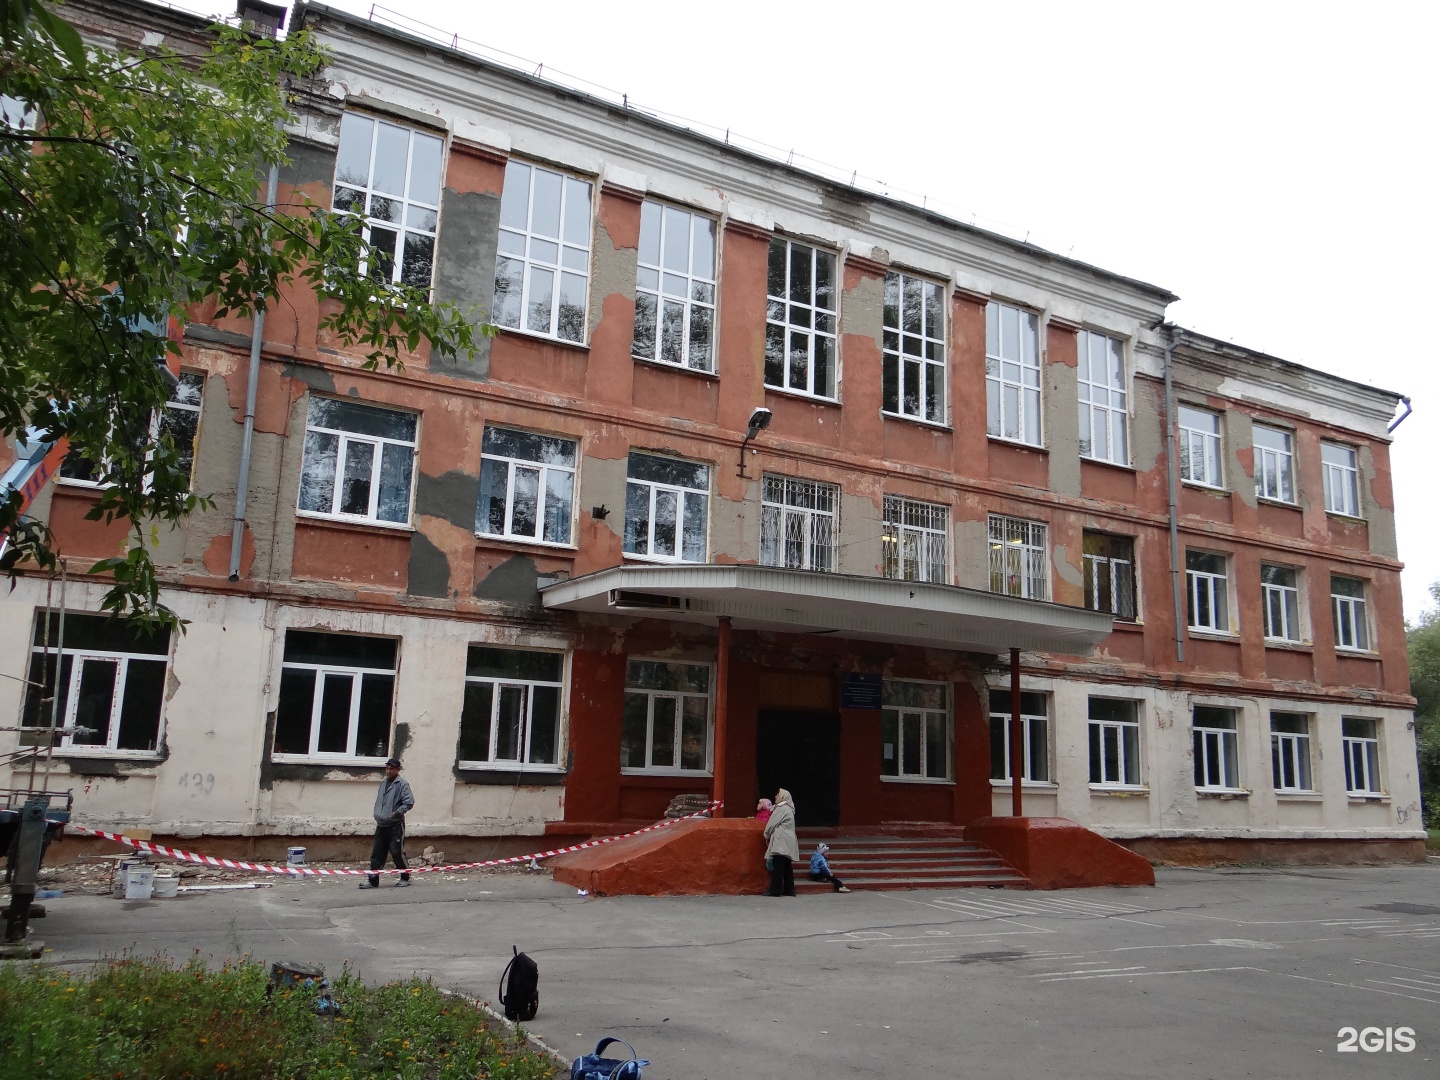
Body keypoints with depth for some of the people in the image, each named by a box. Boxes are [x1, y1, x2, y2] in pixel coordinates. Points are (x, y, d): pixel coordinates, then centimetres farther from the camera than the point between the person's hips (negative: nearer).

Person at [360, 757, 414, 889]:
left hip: (395, 825, -7)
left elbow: (409, 801, -17)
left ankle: (405, 878, 13)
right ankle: (372, 880, 10)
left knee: (397, 853, -1)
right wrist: (377, 815, 12)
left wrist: (397, 813, -19)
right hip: (381, 825, 7)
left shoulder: (402, 784, -11)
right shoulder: (383, 783, 12)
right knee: (377, 853, 6)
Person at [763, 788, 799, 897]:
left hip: (780, 842, -10)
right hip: (787, 843, 10)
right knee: (787, 867, 9)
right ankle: (789, 889, 10)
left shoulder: (781, 808, -9)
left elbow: (772, 824, -8)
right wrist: (770, 835, 18)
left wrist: (767, 835, 8)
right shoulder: (788, 809, 21)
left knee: (777, 867, -9)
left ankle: (775, 890, -10)